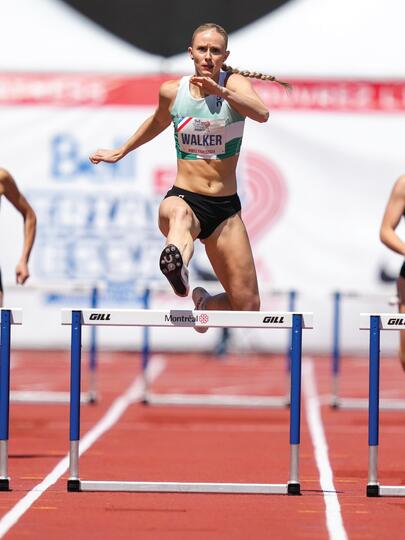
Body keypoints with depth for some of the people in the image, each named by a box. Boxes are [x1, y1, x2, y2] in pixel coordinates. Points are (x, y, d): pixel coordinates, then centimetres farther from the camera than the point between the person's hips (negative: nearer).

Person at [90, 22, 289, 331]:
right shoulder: (172, 91, 3)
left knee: (247, 308, -1)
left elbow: (262, 114, -27)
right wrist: (121, 152, 36)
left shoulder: (234, 83, -5)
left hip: (225, 209, 1)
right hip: (184, 198, 0)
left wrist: (222, 91, -43)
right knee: (179, 213, -42)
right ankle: (177, 265, -78)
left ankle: (204, 303, 34)